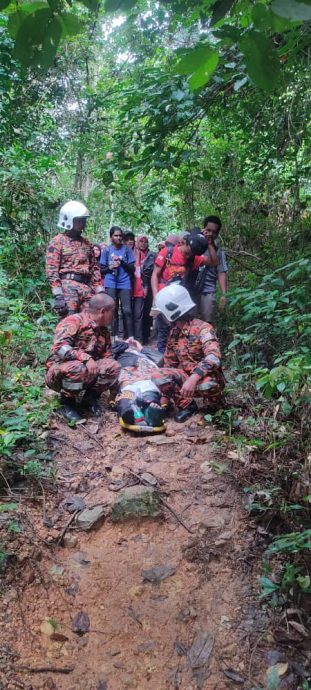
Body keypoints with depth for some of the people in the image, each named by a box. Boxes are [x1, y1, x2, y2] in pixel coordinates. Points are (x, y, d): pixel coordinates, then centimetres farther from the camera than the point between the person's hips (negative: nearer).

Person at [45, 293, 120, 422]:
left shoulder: (104, 331, 6)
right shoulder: (74, 321, -19)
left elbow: (106, 357, 7)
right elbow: (59, 347, -32)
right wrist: (86, 357, -40)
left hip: (86, 370, 6)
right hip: (59, 373, -6)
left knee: (113, 367, -16)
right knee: (78, 368, -39)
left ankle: (89, 397, 3)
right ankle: (67, 402, -12)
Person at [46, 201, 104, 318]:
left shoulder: (86, 243, 21)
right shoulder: (58, 242, 2)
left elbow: (94, 269, 21)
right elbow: (52, 270, -6)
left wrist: (100, 291, 12)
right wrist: (58, 295, -16)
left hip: (87, 288, 6)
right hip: (67, 286, -6)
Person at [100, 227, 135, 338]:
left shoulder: (127, 250, 4)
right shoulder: (106, 251, 6)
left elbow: (132, 269, 2)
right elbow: (102, 270, 7)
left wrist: (121, 261, -12)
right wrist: (110, 267, -13)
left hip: (124, 284, -1)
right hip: (111, 284, 1)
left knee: (127, 310, -5)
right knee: (113, 310, 3)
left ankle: (130, 337, 0)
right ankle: (114, 336, 11)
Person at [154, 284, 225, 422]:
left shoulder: (203, 328, -19)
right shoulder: (174, 332, 4)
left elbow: (213, 358, -35)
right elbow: (170, 362, 11)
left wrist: (193, 379, -45)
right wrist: (165, 393, 6)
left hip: (206, 379, -5)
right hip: (187, 377, 5)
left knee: (206, 385, -41)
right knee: (158, 377, -21)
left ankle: (214, 405, -4)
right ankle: (187, 405, -1)